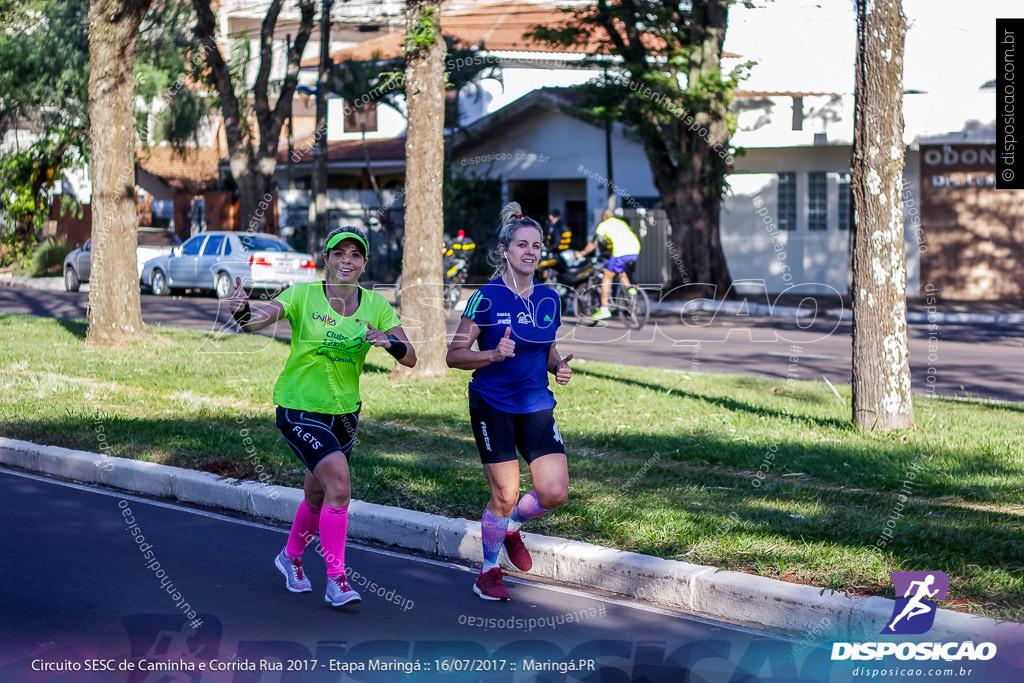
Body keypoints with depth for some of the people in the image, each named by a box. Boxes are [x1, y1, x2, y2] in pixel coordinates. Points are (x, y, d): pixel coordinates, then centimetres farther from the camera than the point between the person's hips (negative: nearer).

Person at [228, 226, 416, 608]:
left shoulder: (375, 306, -3)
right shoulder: (304, 296, -13)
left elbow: (410, 358, -7)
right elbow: (257, 321, -26)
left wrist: (388, 343, -28)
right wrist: (242, 312, -49)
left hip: (344, 411, 5)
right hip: (299, 408, -5)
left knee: (317, 496, 18)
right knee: (339, 484, -22)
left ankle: (291, 557, 47)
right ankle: (335, 580, -12)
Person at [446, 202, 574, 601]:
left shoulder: (548, 299, 6)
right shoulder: (487, 298, -9)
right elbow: (455, 355, -8)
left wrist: (558, 365, -2)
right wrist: (494, 354, -24)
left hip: (536, 405, 5)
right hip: (492, 407, -4)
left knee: (555, 492, -6)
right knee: (505, 494, -3)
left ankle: (511, 527, 27)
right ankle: (488, 572, 19)